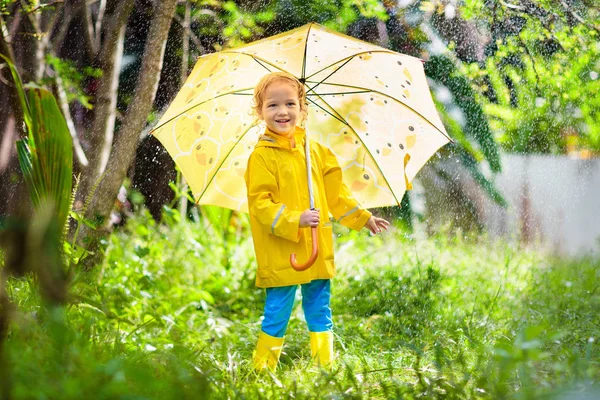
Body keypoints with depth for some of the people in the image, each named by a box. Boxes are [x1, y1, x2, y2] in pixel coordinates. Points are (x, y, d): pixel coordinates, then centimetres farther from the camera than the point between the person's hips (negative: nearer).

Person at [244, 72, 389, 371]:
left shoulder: (315, 150, 10)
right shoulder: (262, 156, -9)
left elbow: (335, 192, 19)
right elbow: (260, 203, -15)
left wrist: (363, 218, 17)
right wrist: (295, 220, -26)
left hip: (318, 253, 6)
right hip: (281, 255, -5)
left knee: (320, 315, 13)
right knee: (276, 318, 0)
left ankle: (326, 364, 23)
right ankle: (263, 367, 12)